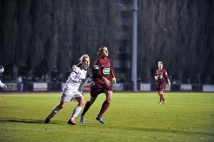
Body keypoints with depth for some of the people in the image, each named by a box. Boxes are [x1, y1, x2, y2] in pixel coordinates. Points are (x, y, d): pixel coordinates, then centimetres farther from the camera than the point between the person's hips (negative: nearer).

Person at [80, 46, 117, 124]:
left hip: (107, 82, 5)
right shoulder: (98, 61, -14)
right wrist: (104, 79, -33)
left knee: (109, 98, -15)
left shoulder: (109, 60, 8)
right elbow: (96, 72, -22)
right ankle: (82, 115, 29)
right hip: (98, 82, -5)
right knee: (92, 100, 8)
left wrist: (113, 77, 8)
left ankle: (100, 116, -6)